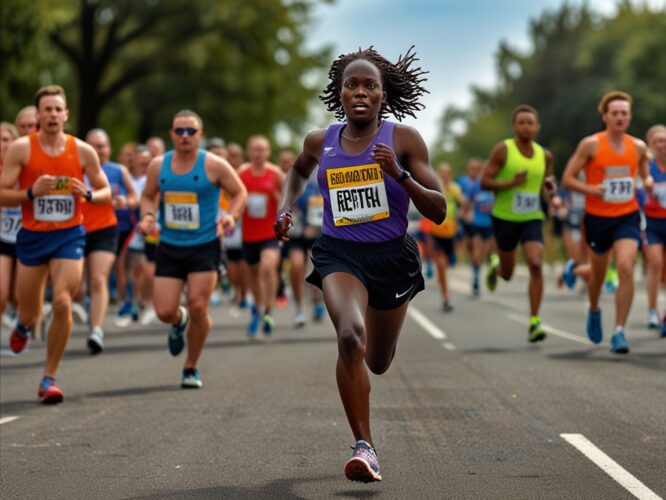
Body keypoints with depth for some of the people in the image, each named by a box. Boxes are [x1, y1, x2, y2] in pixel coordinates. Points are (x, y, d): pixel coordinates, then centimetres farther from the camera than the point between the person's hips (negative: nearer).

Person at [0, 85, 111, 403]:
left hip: (69, 235, 0)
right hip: (32, 236, 0)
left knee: (62, 303, -17)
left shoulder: (83, 151, -1)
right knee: (30, 314, 8)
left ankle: (49, 378, -4)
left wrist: (88, 194, -13)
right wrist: (32, 192, -23)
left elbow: (105, 192, 8)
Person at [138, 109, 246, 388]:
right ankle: (179, 321, 36)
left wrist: (231, 216, -15)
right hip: (169, 248, 3)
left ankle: (191, 368, 8)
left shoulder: (214, 165, -6)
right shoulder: (158, 165, 4)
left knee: (198, 307, -11)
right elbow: (148, 196, 18)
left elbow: (239, 192, 4)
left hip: (204, 247, -3)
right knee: (164, 312, -5)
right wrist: (148, 216, -3)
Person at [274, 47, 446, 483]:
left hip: (392, 256, 1)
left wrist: (399, 174, -23)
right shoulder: (320, 143, 1)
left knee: (378, 363, 18)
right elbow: (299, 171, 27)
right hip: (340, 254, 0)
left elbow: (438, 212, -10)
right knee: (351, 336, -29)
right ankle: (365, 448, -24)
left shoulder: (404, 140, -7)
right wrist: (286, 208, 10)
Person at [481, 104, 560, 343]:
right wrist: (511, 184, -25)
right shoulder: (503, 150, -8)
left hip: (532, 218, 2)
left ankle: (534, 322, -15)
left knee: (536, 264, -20)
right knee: (507, 274, 10)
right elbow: (484, 181, -10)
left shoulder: (544, 155, 4)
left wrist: (552, 195, -3)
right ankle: (495, 265, 50)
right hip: (504, 218, -2)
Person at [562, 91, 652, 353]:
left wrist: (648, 182, -3)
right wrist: (590, 189, -22)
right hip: (598, 217, -1)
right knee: (598, 272, 15)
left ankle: (619, 332, -14)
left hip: (627, 216, 1)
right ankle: (594, 311, 48)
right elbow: (567, 179, -6)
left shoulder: (638, 147, 2)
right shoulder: (591, 144, -8)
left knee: (625, 268, -19)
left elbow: (645, 173, 20)